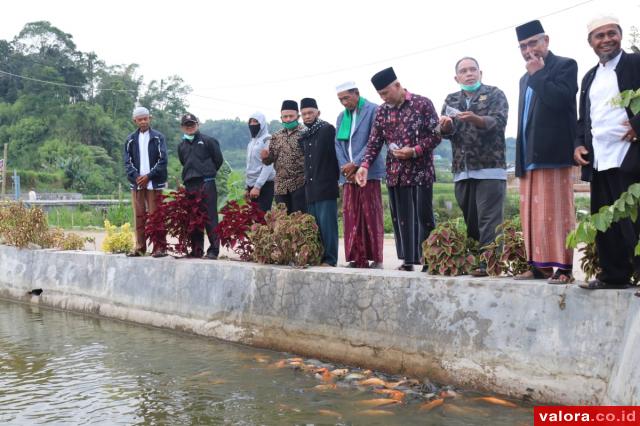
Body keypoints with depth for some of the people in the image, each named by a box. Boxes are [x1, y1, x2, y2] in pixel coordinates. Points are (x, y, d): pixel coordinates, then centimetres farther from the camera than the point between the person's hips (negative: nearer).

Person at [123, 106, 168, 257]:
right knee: (139, 216, 5)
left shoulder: (158, 137, 3)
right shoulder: (131, 140, 11)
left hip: (154, 183, -3)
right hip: (136, 183, 3)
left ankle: (159, 247, 0)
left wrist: (149, 176, -11)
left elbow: (162, 160, -3)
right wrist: (136, 176, -9)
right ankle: (140, 247, 11)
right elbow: (127, 161, 7)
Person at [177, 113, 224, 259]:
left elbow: (219, 159, 5)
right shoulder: (182, 145, 17)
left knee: (210, 217, -7)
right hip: (189, 185, 5)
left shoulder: (208, 141, 2)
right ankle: (196, 249, 14)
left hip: (207, 183, -5)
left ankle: (213, 250, -5)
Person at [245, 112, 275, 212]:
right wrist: (247, 187, 16)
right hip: (252, 185, 7)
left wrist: (257, 186, -20)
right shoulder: (251, 142, 15)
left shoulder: (267, 140, -7)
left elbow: (268, 166, -15)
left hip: (264, 185, -7)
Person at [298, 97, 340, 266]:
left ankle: (329, 259, -4)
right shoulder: (303, 136, 17)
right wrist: (307, 180, 16)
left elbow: (336, 153, -7)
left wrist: (335, 177, -7)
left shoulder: (327, 129, -3)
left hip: (326, 187, -7)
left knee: (327, 224, -7)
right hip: (310, 188, 7)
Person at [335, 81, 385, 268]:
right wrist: (345, 167, -4)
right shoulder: (341, 116, 18)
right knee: (351, 217, 2)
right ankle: (357, 259, 9)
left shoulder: (372, 110, -1)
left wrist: (355, 164, -13)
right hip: (348, 174, 5)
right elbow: (338, 144, 13)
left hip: (367, 172, -5)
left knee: (371, 216, -3)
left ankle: (376, 259, 4)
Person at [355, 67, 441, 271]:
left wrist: (414, 151, -17)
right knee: (401, 218, 5)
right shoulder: (381, 111, 9)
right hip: (395, 173, 4)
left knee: (423, 216, -3)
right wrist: (365, 165, -8)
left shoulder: (422, 103, -4)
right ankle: (408, 259, 11)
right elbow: (374, 142, 7)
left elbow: (436, 135, -5)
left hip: (420, 171, -4)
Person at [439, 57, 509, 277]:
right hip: (462, 170, 4)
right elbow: (446, 131, 7)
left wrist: (475, 119, -28)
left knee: (489, 220, -9)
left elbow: (499, 121, -10)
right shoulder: (451, 100, 18)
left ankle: (488, 263, -10)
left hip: (490, 168, -4)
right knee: (469, 221, 8)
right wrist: (446, 125, -17)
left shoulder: (495, 94, 6)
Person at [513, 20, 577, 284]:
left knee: (556, 211, -9)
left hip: (553, 154, -7)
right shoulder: (526, 79, 24)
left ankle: (563, 268, -6)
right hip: (529, 158, 8)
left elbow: (559, 98, -18)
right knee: (532, 214, 6)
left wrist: (537, 74, -7)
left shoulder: (565, 65, 1)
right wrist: (520, 158, 17)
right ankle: (539, 265, 11)